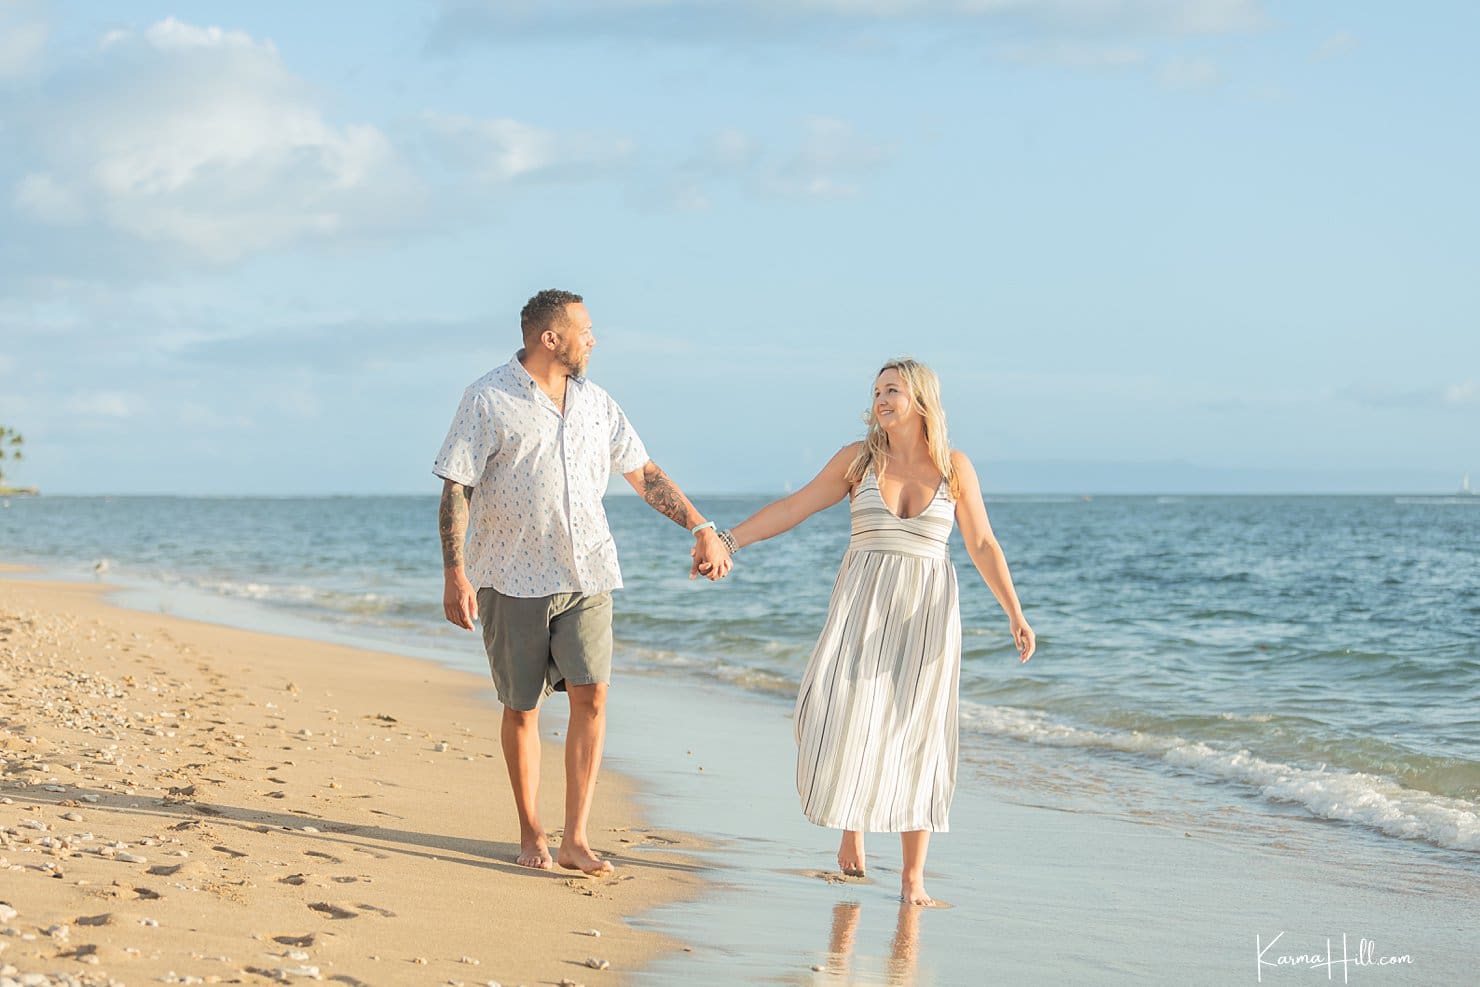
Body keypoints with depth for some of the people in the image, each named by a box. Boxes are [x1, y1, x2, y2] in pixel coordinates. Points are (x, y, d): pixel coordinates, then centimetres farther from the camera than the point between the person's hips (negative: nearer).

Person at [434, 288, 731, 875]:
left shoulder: (595, 403, 11)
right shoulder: (488, 399, -4)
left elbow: (645, 473, 17)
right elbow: (456, 489, -8)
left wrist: (702, 529, 11)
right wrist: (455, 574, -16)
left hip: (586, 575, 4)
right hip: (513, 579, -4)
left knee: (591, 695, -8)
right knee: (521, 708, 3)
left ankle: (576, 839, -1)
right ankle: (531, 835, 18)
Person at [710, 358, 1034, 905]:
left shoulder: (955, 467, 2)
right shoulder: (858, 459, 3)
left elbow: (983, 545, 5)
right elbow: (792, 509, 5)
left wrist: (1015, 613, -2)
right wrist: (728, 540, -3)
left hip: (926, 613, 0)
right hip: (862, 607, 1)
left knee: (915, 737, -1)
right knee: (845, 718, -9)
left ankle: (913, 875, 4)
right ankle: (851, 827, 17)